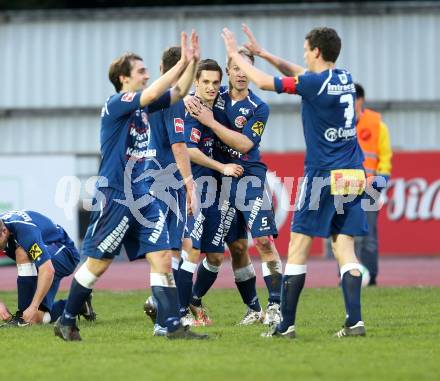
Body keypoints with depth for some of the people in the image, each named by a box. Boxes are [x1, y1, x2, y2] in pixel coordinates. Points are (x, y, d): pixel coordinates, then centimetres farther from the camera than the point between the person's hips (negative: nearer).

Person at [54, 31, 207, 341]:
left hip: (141, 197, 7)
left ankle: (174, 326, -6)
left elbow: (179, 92, 14)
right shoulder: (116, 104, -13)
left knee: (163, 259, -4)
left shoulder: (143, 105, 10)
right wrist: (182, 63, -26)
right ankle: (66, 322, 17)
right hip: (114, 197, -7)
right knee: (97, 264, 2)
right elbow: (151, 94, -28)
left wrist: (192, 61, -2)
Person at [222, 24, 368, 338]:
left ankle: (286, 324, 1)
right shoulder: (345, 79, 11)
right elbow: (300, 74, 26)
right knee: (345, 247, 4)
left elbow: (265, 82, -5)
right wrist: (263, 53, 26)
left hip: (323, 175, -7)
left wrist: (236, 55, 9)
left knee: (298, 247, 1)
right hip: (352, 176, 7)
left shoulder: (314, 83, -12)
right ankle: (355, 321, -7)